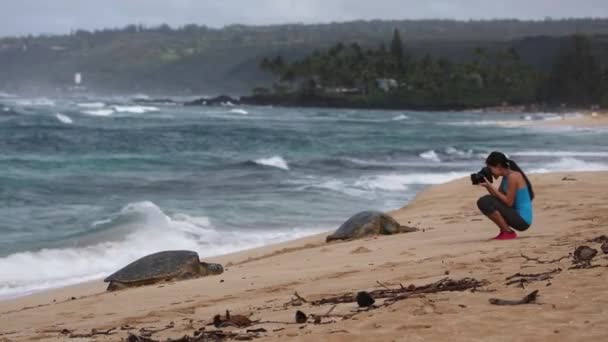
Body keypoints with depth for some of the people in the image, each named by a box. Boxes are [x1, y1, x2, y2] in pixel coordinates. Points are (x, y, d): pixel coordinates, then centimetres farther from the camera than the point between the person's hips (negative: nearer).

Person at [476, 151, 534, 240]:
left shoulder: (513, 176, -17)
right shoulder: (506, 177, 11)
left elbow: (509, 202, -19)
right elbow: (497, 196, 13)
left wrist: (490, 186, -17)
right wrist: (487, 185, -1)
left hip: (522, 220, -10)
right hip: (518, 218, 10)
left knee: (485, 202, -20)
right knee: (483, 202, 17)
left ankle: (508, 232, -9)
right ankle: (505, 231, 12)